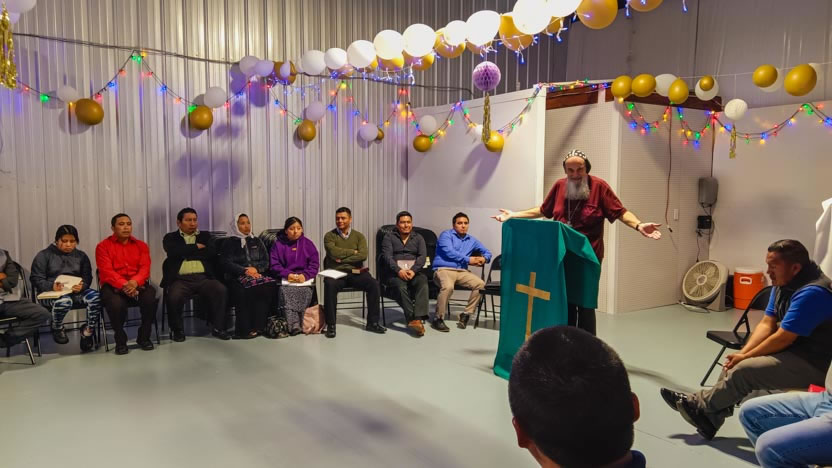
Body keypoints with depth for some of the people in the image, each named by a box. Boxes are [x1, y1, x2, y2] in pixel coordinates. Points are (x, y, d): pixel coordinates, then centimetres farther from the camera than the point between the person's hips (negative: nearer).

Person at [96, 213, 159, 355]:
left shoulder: (141, 245, 13)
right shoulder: (103, 246, 6)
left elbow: (145, 268, 0)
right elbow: (107, 271, -8)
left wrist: (135, 282, -23)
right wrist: (123, 284, -26)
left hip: (137, 284, 2)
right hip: (113, 286, -2)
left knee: (151, 299, -30)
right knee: (116, 304, -36)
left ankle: (144, 337, -6)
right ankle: (120, 340, -9)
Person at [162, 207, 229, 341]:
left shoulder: (205, 236, 20)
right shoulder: (170, 238, 14)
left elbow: (212, 252, 1)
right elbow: (175, 252, -9)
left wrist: (187, 253, 0)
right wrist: (196, 247, -1)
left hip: (203, 278, 2)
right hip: (180, 279, -2)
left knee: (221, 290, -26)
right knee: (174, 296, -32)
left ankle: (218, 327, -11)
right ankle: (177, 330, -5)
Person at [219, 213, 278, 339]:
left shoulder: (257, 241, 24)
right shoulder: (230, 243, 14)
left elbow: (266, 261, 15)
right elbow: (226, 263, 0)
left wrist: (256, 268, -7)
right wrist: (245, 271, -13)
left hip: (258, 274, 3)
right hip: (237, 277, -3)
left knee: (270, 285, -32)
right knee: (247, 289, -38)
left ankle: (259, 326, -32)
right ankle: (245, 328, -34)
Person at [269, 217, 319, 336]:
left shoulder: (307, 243, 11)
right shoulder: (278, 244, 9)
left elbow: (314, 263, 6)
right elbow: (274, 264, 3)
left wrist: (305, 275, -12)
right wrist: (287, 274, -13)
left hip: (304, 278, 0)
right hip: (285, 279, 0)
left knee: (305, 291, -32)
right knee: (285, 291, -32)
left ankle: (295, 323, -33)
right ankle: (293, 324, -43)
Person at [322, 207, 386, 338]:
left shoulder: (359, 236, 9)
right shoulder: (329, 236, 6)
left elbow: (363, 255, -7)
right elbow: (333, 253, -13)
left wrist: (342, 259, -12)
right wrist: (353, 251, -6)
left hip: (356, 272, 2)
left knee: (373, 284, -24)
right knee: (330, 285, -35)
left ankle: (372, 322, -12)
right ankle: (331, 325, -23)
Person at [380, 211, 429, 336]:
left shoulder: (418, 238, 19)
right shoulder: (389, 237, 13)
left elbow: (422, 256, 4)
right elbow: (387, 256, -1)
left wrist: (413, 270, -16)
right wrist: (399, 270, -20)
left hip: (414, 272, 1)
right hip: (395, 273, -1)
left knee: (423, 282, -33)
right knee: (401, 285, -35)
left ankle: (417, 318, -44)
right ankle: (412, 319, -38)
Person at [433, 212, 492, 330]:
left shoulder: (471, 240, 20)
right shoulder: (446, 235, 3)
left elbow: (487, 252, 25)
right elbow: (449, 252, -12)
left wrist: (484, 259, -1)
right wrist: (468, 259, -8)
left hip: (462, 271, 6)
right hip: (443, 269, -5)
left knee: (480, 284, -19)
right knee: (448, 287, -37)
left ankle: (466, 314, -5)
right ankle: (438, 319, -20)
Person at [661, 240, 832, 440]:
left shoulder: (811, 292, -26)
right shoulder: (784, 283, 5)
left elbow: (783, 339, -25)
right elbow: (767, 324, 4)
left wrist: (746, 356, -12)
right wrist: (742, 353, -9)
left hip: (814, 363, -9)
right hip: (793, 351, 10)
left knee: (745, 370, -20)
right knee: (734, 364, 0)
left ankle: (699, 405, 0)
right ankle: (708, 418, 1)